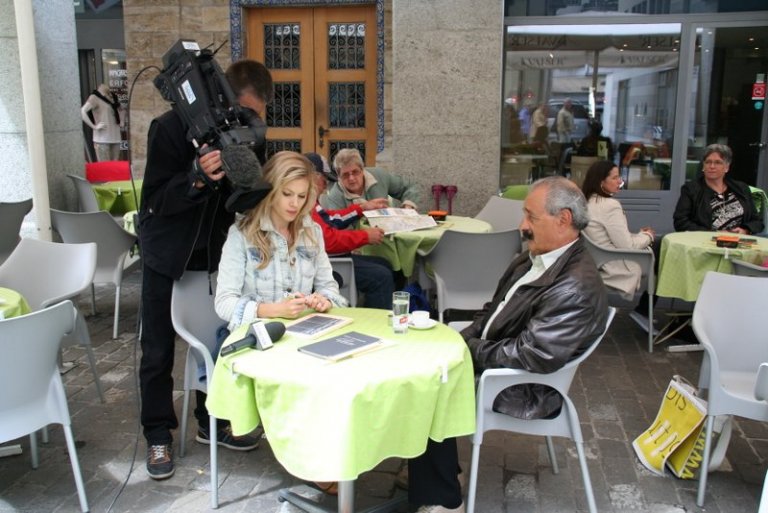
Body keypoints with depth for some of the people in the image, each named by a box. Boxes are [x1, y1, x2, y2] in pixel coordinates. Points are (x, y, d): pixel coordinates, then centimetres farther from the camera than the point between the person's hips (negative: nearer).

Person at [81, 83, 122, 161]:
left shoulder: (113, 97, 14)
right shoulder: (95, 97, -6)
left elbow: (118, 110, 35)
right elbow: (83, 111, -18)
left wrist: (121, 121, 19)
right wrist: (94, 126, -19)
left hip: (115, 137, 7)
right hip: (102, 139, -7)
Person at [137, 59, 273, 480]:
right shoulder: (171, 127, -19)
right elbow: (155, 200, -22)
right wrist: (198, 177, -38)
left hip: (216, 250, 3)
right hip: (168, 253, -3)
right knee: (158, 351, 4)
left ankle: (212, 422, 26)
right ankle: (158, 436, 19)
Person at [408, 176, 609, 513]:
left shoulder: (576, 286, -27)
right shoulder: (535, 257, 3)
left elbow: (532, 357, -29)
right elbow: (493, 310, 13)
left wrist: (470, 350, -17)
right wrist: (463, 341, -4)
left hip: (521, 389, -9)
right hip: (492, 361, 9)